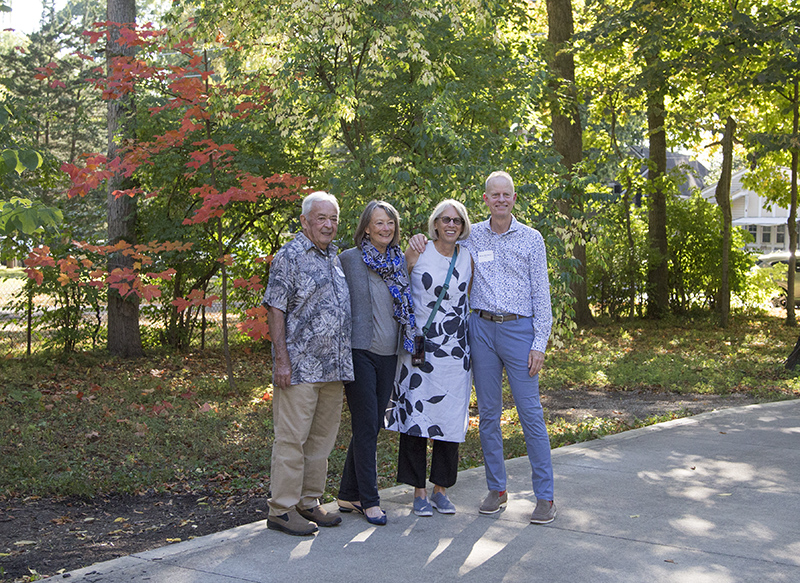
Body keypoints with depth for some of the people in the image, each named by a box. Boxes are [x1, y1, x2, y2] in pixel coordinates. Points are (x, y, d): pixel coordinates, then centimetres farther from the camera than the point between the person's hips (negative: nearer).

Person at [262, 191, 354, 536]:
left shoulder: (335, 257, 18)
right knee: (292, 437, -4)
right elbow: (275, 310, -10)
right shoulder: (290, 256, -6)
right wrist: (282, 359, -17)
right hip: (300, 366, -8)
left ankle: (309, 503, 22)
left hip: (334, 366, 8)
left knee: (322, 437, 12)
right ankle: (282, 510, 3)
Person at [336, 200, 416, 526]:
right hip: (360, 350, -5)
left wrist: (409, 345, 16)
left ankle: (349, 495, 20)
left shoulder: (401, 261, 12)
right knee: (366, 426, -5)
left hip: (389, 353, 5)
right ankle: (369, 500, 4)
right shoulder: (349, 259, -3)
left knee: (372, 425, 9)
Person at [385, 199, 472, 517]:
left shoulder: (467, 259, 8)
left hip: (455, 349, 3)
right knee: (416, 415, -2)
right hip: (419, 346, -3)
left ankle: (441, 489, 14)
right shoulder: (416, 254, -1)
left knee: (450, 417, 3)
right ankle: (419, 490, 8)